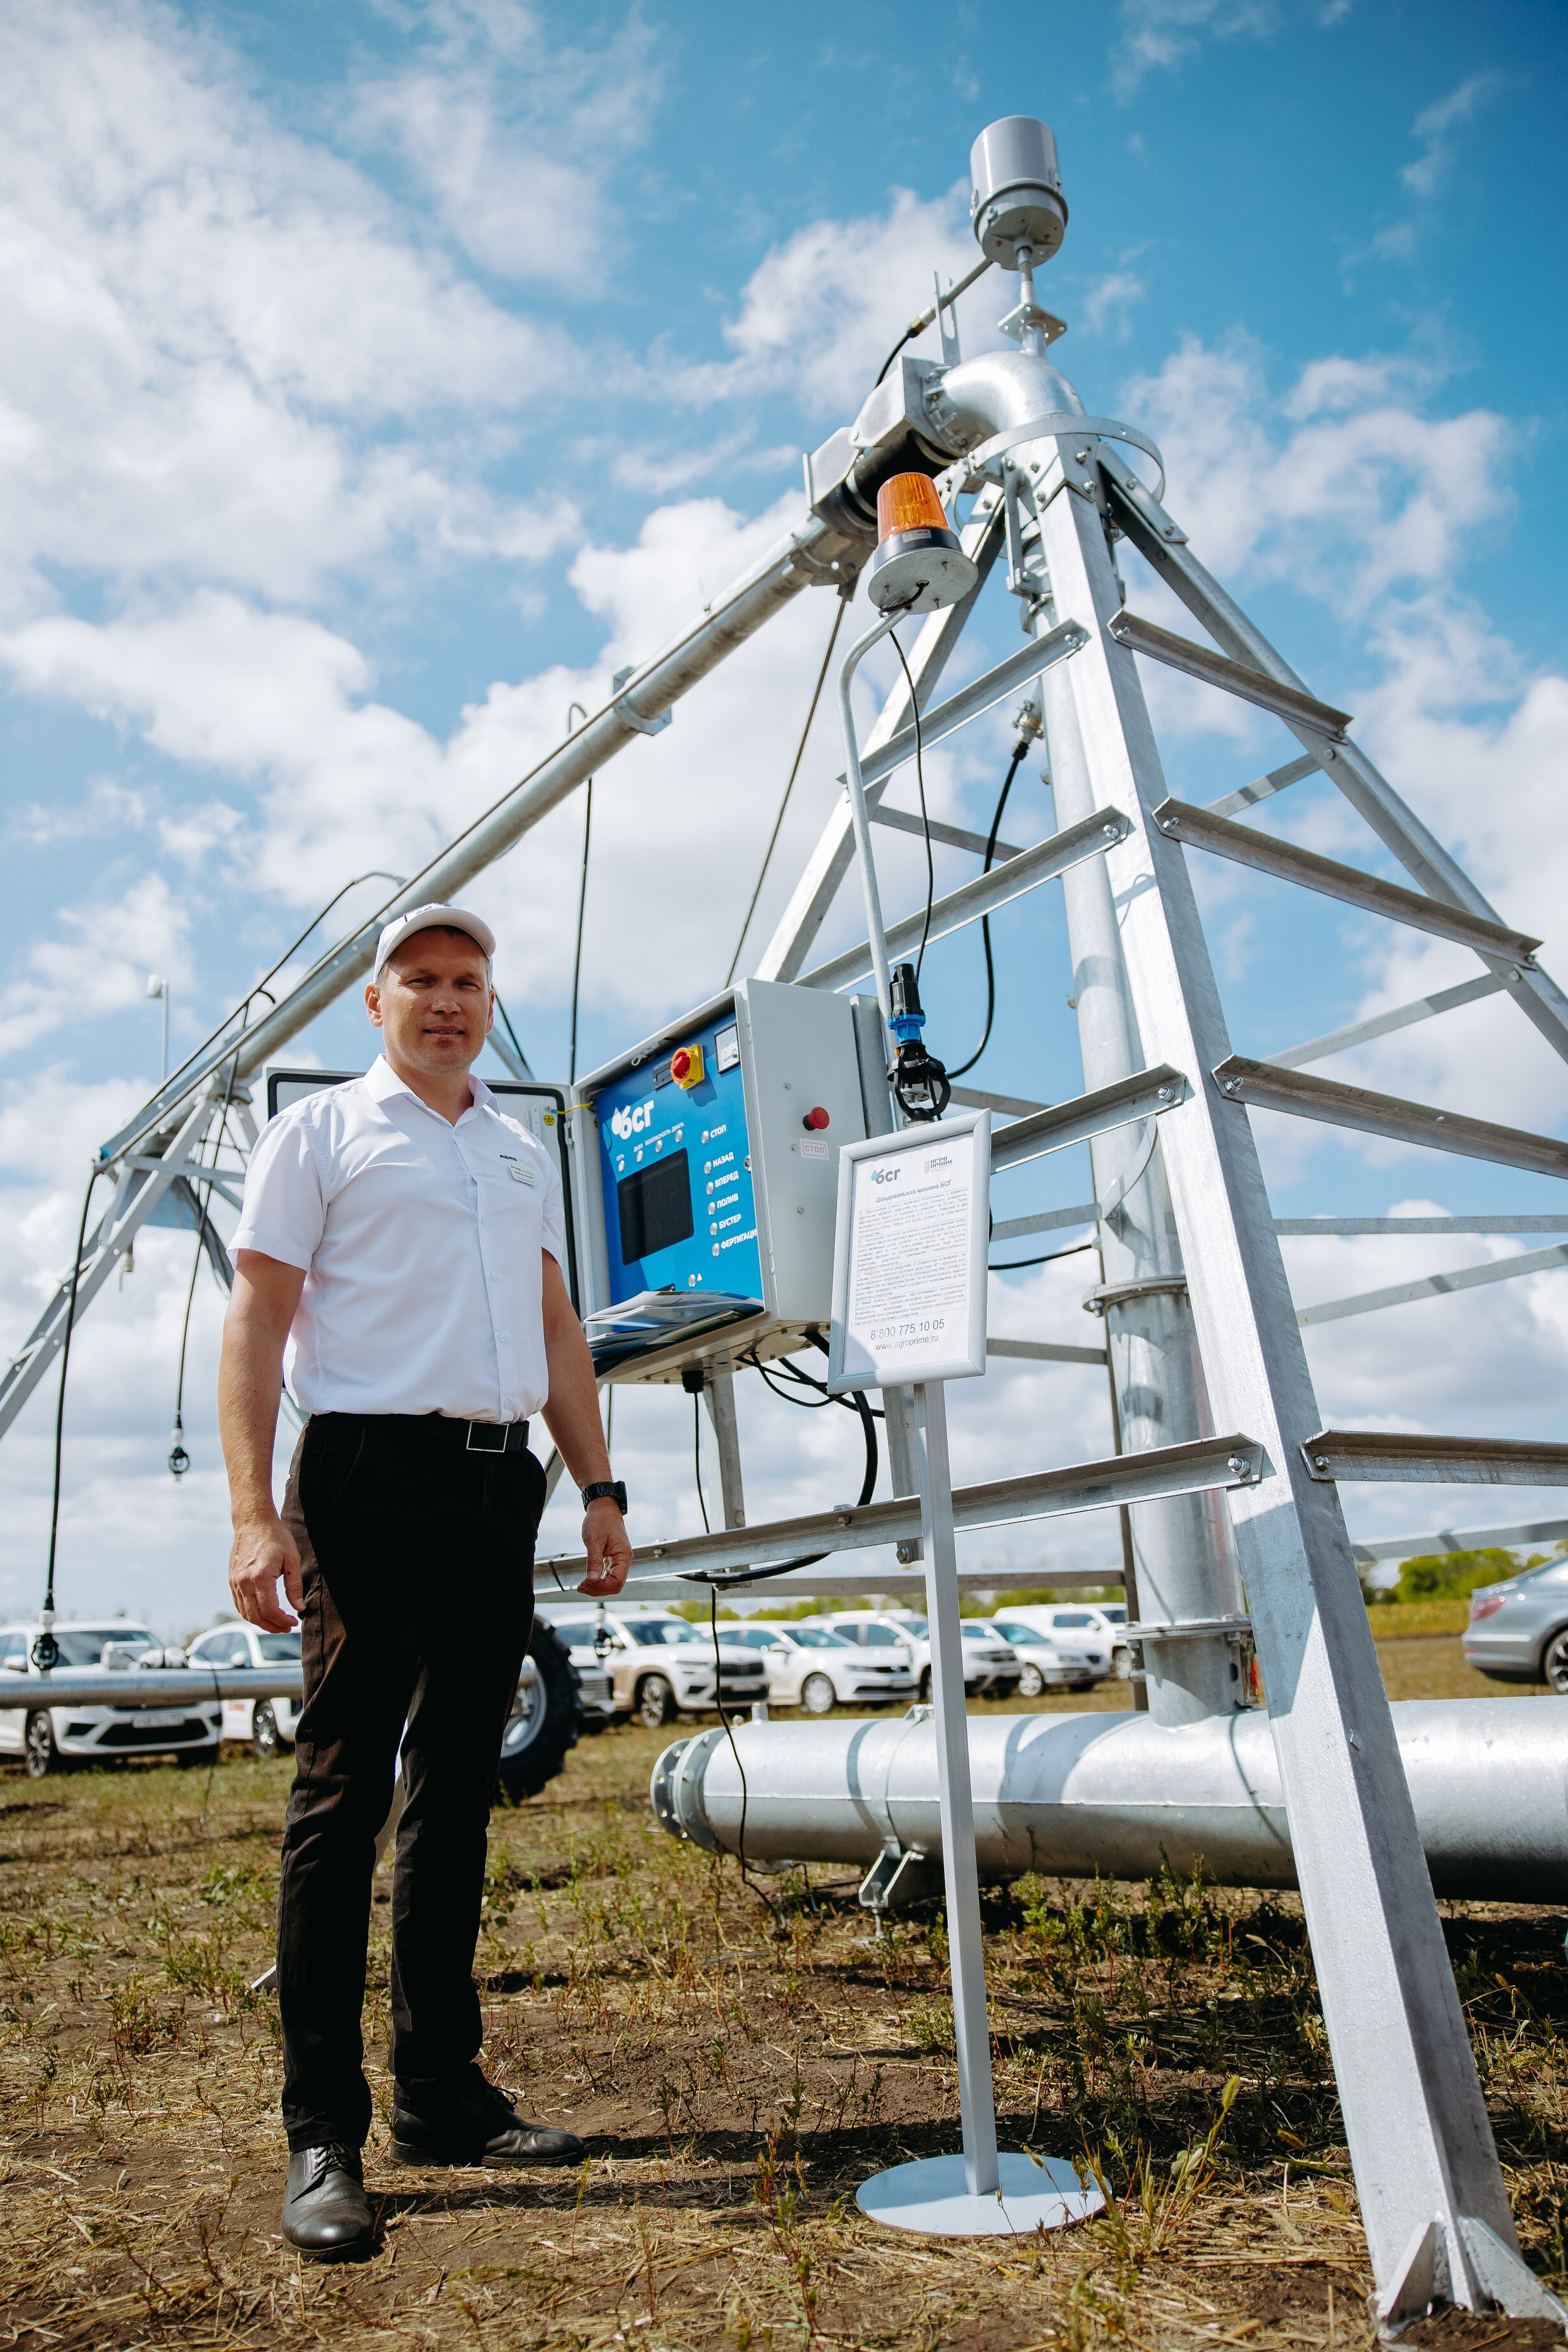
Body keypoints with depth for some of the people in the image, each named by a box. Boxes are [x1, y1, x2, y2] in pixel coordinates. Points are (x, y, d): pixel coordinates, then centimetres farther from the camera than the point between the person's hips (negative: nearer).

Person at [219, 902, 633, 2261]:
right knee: (344, 1791, -3)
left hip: (501, 1484, 6)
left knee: (458, 1791, 11)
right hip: (375, 1472, -5)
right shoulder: (320, 1133, 4)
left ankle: (443, 2094, 22)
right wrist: (255, 1511, -14)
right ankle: (323, 2137, 7)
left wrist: (599, 1489, 12)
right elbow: (256, 1324, -3)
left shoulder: (525, 1156, 20)